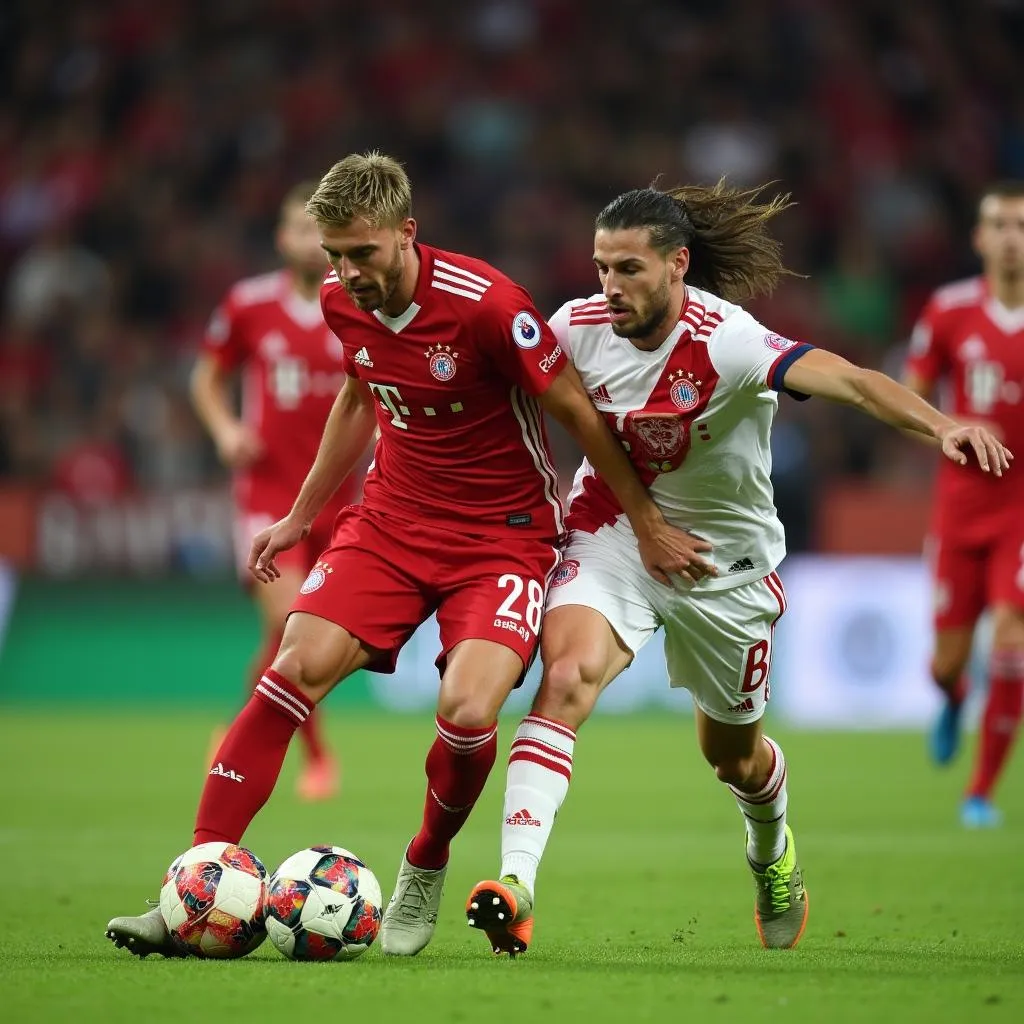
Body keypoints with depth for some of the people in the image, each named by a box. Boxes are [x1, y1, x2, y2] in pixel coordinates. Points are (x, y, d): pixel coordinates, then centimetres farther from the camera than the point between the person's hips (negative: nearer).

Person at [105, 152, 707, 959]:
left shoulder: (485, 304, -23)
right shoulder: (342, 301, -3)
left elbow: (579, 413, -12)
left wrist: (648, 527, -5)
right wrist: (300, 518, 24)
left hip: (504, 531, -5)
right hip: (393, 516, 5)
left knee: (468, 711, -25)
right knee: (296, 668, -13)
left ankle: (425, 872, 8)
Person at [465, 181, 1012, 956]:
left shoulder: (726, 343, -29)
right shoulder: (580, 327, -16)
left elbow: (849, 381, -44)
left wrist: (939, 426, -60)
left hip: (726, 558, -1)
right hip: (613, 534, 2)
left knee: (732, 753, 17)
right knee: (566, 675, -27)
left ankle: (772, 850, 53)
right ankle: (517, 882, -33)